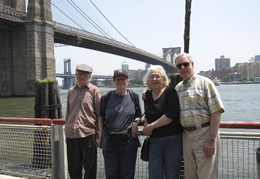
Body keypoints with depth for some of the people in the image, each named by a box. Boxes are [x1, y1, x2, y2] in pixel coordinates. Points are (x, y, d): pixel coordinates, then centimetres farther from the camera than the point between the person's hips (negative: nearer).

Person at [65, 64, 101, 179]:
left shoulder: (94, 90, -1)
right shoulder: (71, 91, 12)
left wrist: (98, 136, -6)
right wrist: (67, 133, 18)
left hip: (88, 135, -4)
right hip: (71, 135, 5)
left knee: (90, 170, 7)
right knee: (73, 169, 14)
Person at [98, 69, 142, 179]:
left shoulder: (134, 96, 4)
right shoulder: (106, 97, 2)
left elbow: (138, 116, 14)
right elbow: (101, 118, 8)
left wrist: (135, 122, -8)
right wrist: (100, 137, 2)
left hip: (128, 142, 0)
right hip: (109, 142, 0)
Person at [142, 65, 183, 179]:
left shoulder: (170, 92, -6)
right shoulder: (147, 95, 11)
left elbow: (171, 114, -17)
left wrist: (152, 126, -14)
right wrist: (146, 125, 0)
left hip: (173, 139, -5)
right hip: (155, 140, 5)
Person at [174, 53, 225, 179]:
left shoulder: (205, 82, -5)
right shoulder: (177, 88, 13)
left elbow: (216, 112, -12)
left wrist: (211, 140, -17)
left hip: (204, 134, -5)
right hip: (186, 135, 5)